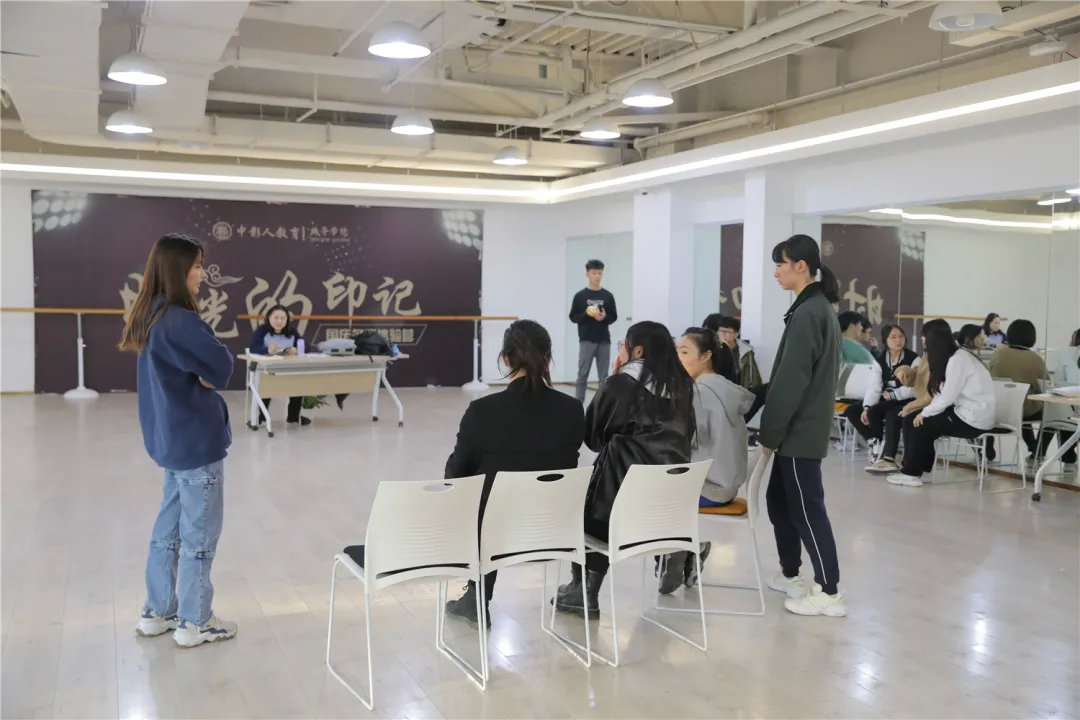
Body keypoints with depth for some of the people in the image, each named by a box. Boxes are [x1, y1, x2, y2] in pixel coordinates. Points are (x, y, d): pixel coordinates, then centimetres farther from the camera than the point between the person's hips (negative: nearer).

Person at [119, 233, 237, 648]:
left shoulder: (151, 318, 8)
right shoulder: (178, 321, -22)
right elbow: (222, 367, -22)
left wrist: (201, 376, -5)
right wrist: (206, 375, -3)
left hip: (170, 438, 9)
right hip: (197, 440, -9)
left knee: (169, 526, 18)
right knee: (199, 534, 3)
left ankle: (157, 613, 28)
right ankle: (194, 623, 14)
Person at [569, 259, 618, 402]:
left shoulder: (608, 296, 6)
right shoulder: (580, 296, 1)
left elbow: (614, 317, 10)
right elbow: (573, 317, 2)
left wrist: (604, 317, -11)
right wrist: (586, 313, -15)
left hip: (604, 341, 2)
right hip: (586, 341, -2)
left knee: (604, 377, 6)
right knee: (582, 375, 0)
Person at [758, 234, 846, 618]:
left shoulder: (807, 313, -17)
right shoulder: (819, 308, 14)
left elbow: (791, 382, -20)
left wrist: (770, 432, -13)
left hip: (799, 431, -10)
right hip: (804, 428, 10)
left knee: (806, 507, -2)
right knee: (779, 499, 18)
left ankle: (828, 592, 6)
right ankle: (790, 574, 30)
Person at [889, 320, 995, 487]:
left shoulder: (957, 360, -18)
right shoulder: (952, 357, 11)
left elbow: (947, 397, -20)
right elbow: (945, 394, 5)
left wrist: (925, 412, -8)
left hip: (974, 419, -9)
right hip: (966, 412, 9)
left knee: (918, 424, -7)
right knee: (911, 419, 5)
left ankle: (911, 473, 6)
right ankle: (918, 468, 12)